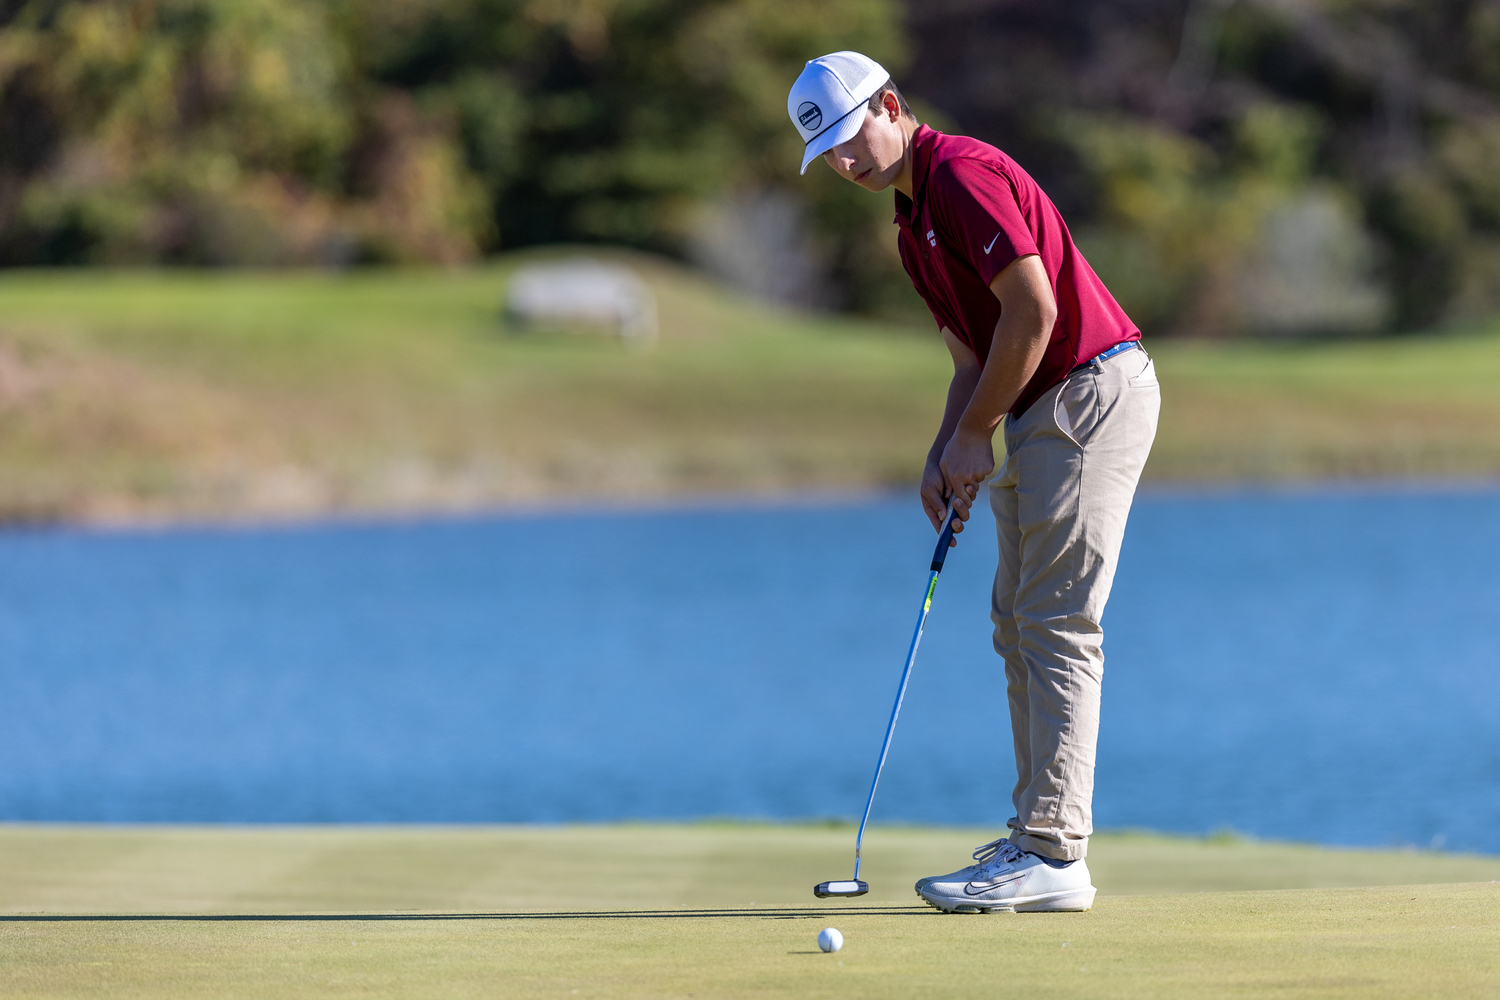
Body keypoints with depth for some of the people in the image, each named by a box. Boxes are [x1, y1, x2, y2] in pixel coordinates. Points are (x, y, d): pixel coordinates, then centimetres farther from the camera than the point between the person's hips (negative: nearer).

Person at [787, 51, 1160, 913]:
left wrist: (973, 434, -12)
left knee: (1056, 624, -12)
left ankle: (1053, 856, -14)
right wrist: (944, 459, 6)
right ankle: (1042, 835, 16)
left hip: (1092, 391, -11)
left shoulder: (963, 174, -14)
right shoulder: (913, 224, 18)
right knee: (1020, 624, 12)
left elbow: (1033, 309, -21)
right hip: (1041, 414, 11)